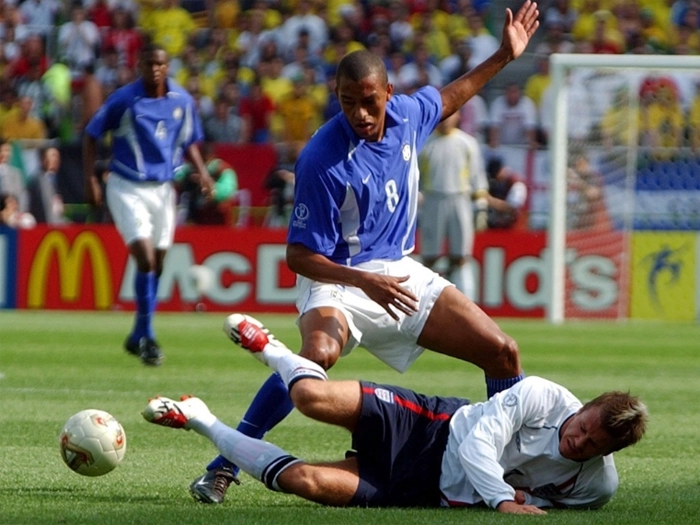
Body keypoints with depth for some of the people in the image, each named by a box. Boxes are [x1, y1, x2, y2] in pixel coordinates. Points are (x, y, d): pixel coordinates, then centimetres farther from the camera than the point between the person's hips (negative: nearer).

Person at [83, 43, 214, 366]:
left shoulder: (182, 101, 1)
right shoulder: (123, 99, -10)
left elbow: (189, 141, 15)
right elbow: (91, 135, -2)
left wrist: (201, 171, -2)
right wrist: (90, 179, -11)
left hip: (162, 188, 5)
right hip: (126, 187, -5)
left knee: (157, 265, 6)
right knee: (145, 257, -18)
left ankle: (138, 337, 20)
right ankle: (146, 336, -11)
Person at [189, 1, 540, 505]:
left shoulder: (406, 114, -5)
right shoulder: (322, 161, -24)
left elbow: (447, 98, 21)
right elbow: (300, 256, -20)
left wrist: (505, 57, 20)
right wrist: (366, 283, -31)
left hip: (400, 272, 7)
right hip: (339, 277, -7)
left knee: (501, 352, 2)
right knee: (319, 354, -38)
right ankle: (223, 467, -29)